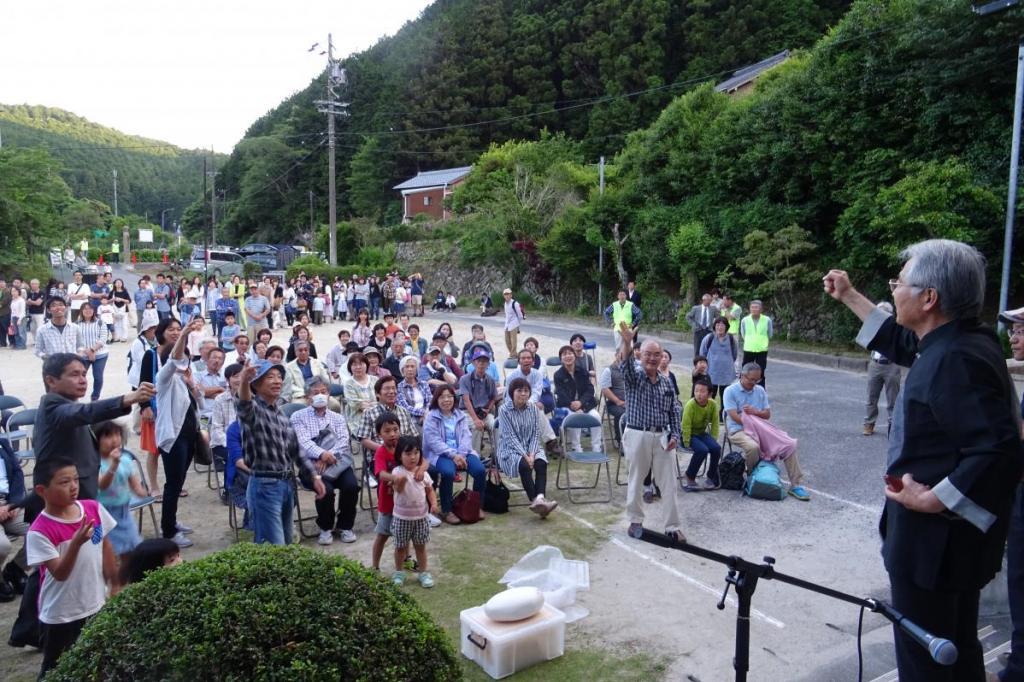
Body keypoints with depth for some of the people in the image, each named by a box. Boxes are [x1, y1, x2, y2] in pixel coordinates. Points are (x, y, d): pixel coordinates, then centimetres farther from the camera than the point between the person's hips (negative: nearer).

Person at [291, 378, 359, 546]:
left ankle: (345, 526, 0)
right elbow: (304, 442, -7)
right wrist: (322, 454, -27)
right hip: (311, 464, -3)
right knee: (326, 489, -30)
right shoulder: (298, 417, 9)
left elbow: (343, 441, 2)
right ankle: (325, 528, -2)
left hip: (337, 462, 3)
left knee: (352, 485, -25)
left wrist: (328, 458, -18)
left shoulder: (338, 418, 18)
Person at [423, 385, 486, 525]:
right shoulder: (430, 417, 1)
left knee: (480, 470, -21)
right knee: (448, 472, -36)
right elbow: (434, 441, -10)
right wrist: (453, 455, -21)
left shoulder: (461, 415, 14)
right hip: (440, 454, -4)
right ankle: (446, 511, -18)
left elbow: (466, 436, 4)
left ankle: (477, 506, 0)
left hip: (461, 453, 4)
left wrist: (461, 454, -15)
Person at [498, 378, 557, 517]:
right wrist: (525, 456, -22)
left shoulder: (532, 408, 4)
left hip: (530, 448, 4)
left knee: (541, 463, -28)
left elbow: (536, 433, 3)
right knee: (524, 465, -34)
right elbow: (510, 437, -14)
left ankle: (539, 498, -43)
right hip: (510, 450, -4)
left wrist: (531, 454, -14)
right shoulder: (504, 409, -8)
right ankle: (535, 501, -37)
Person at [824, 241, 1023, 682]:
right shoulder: (952, 344, 4)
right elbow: (903, 344, 25)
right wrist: (848, 297, 29)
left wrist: (932, 500, -23)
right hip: (953, 539, 10)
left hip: (934, 542, -10)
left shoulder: (957, 360, -26)